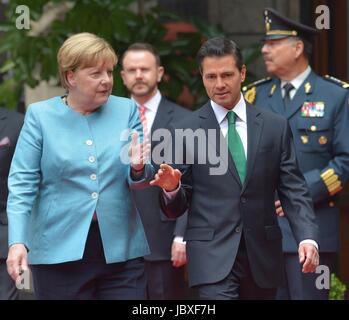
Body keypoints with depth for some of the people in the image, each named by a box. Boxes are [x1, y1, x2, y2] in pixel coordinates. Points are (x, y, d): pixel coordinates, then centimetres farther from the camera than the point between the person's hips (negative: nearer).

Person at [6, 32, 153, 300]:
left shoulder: (127, 110, 7)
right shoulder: (40, 115, 1)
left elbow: (142, 182, 9)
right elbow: (22, 183, -2)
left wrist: (138, 169, -15)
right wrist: (18, 242, -14)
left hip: (120, 249, 2)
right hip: (60, 252, -2)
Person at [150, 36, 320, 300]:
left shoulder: (275, 127, 7)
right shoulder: (187, 131, 2)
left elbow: (294, 191, 5)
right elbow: (177, 207, 5)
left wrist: (307, 238, -10)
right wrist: (172, 188, -17)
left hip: (263, 256, 3)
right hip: (213, 255, -3)